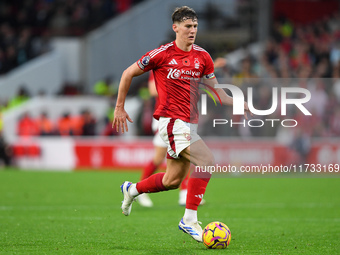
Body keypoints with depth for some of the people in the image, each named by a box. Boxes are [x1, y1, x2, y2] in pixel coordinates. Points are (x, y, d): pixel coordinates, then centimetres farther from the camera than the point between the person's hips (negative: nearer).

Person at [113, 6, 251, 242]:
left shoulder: (202, 56, 7)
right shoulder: (162, 54, -8)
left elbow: (215, 89, 13)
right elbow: (128, 74, 3)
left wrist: (235, 103, -5)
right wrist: (119, 107, 5)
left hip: (190, 122, 7)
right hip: (171, 120, -7)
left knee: (172, 181, 13)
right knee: (207, 160, -24)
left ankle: (132, 190, 41)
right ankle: (189, 220, -18)